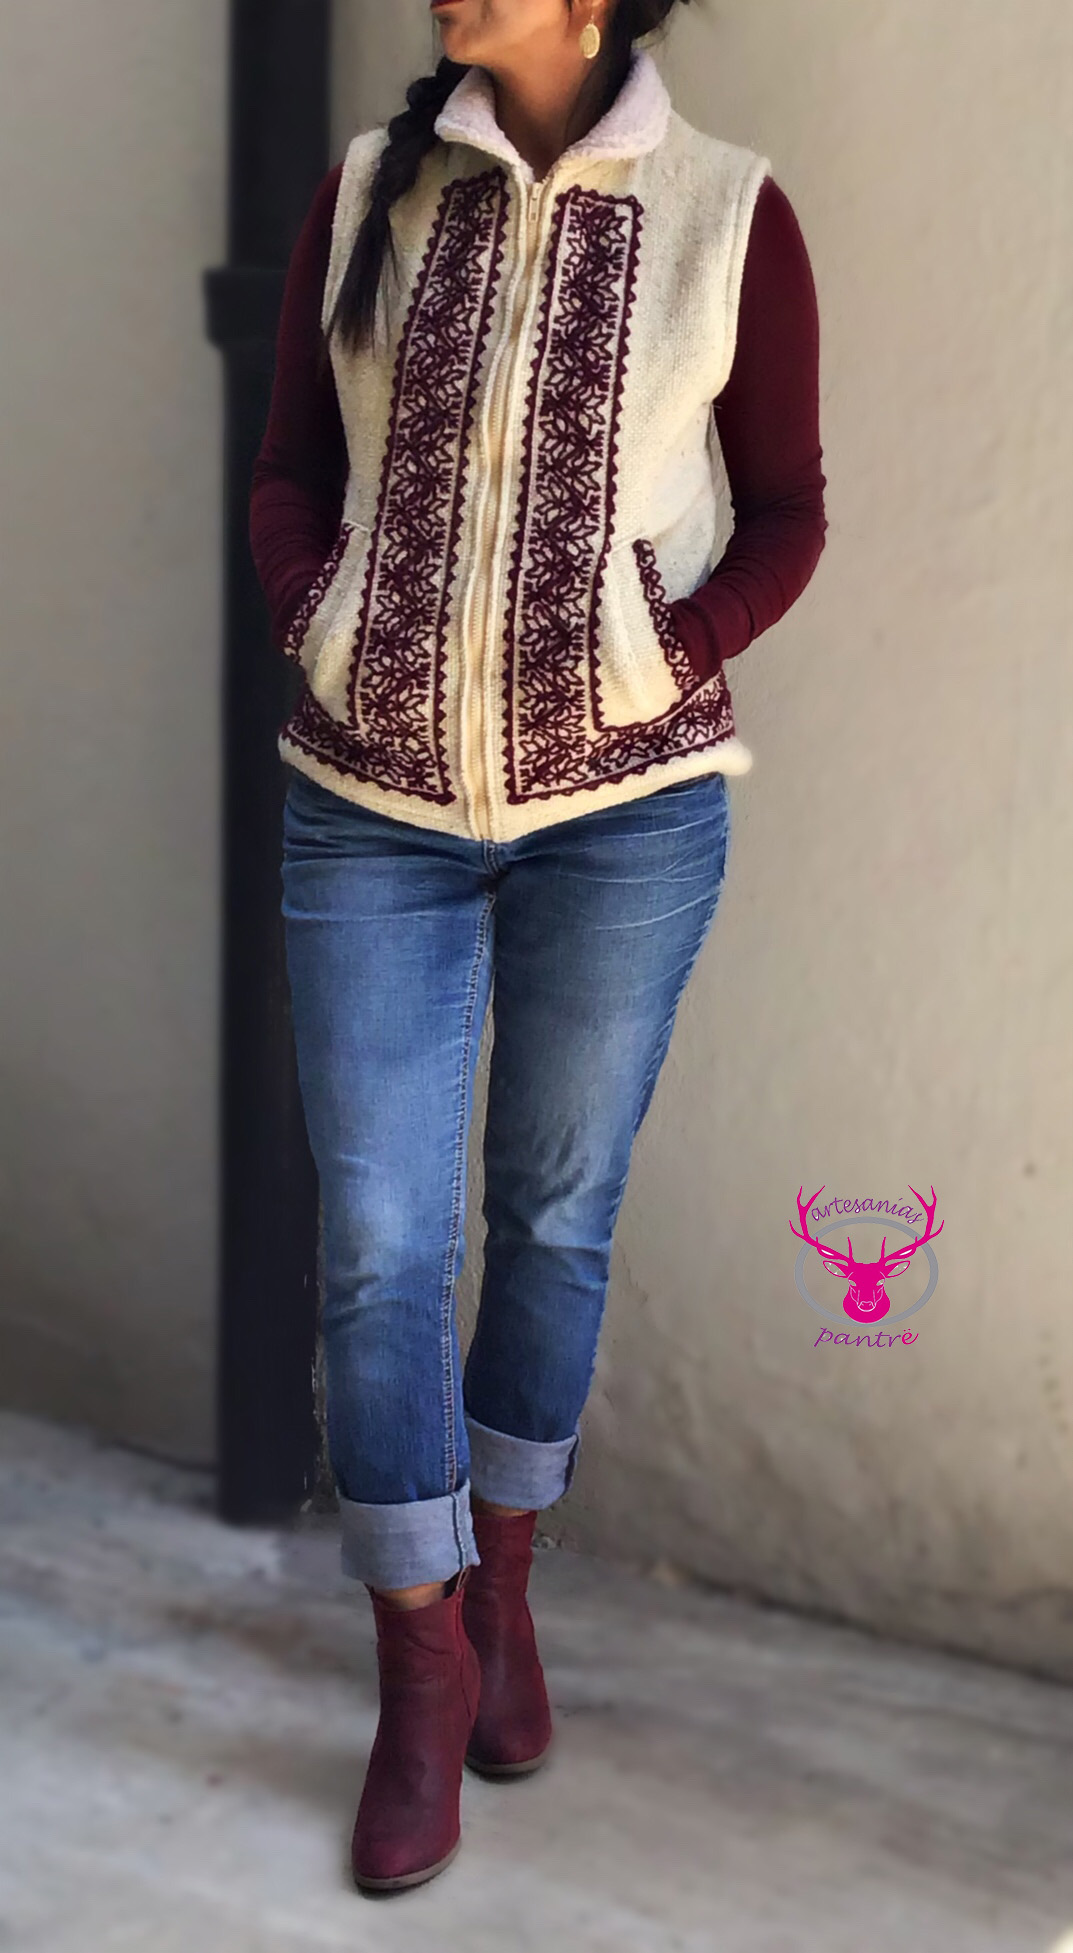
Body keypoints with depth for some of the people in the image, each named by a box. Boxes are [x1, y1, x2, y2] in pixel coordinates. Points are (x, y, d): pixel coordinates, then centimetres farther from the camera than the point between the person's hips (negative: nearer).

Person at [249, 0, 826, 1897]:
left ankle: (499, 1587, 35)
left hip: (624, 803, -1)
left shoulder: (730, 213, -4)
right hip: (373, 802, 1)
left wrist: (673, 655, -12)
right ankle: (422, 1668, 18)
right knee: (378, 1247, 0)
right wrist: (316, 628, -9)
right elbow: (293, 471, 8)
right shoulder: (368, 189, 2)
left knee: (555, 1217, 12)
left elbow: (784, 505, 3)